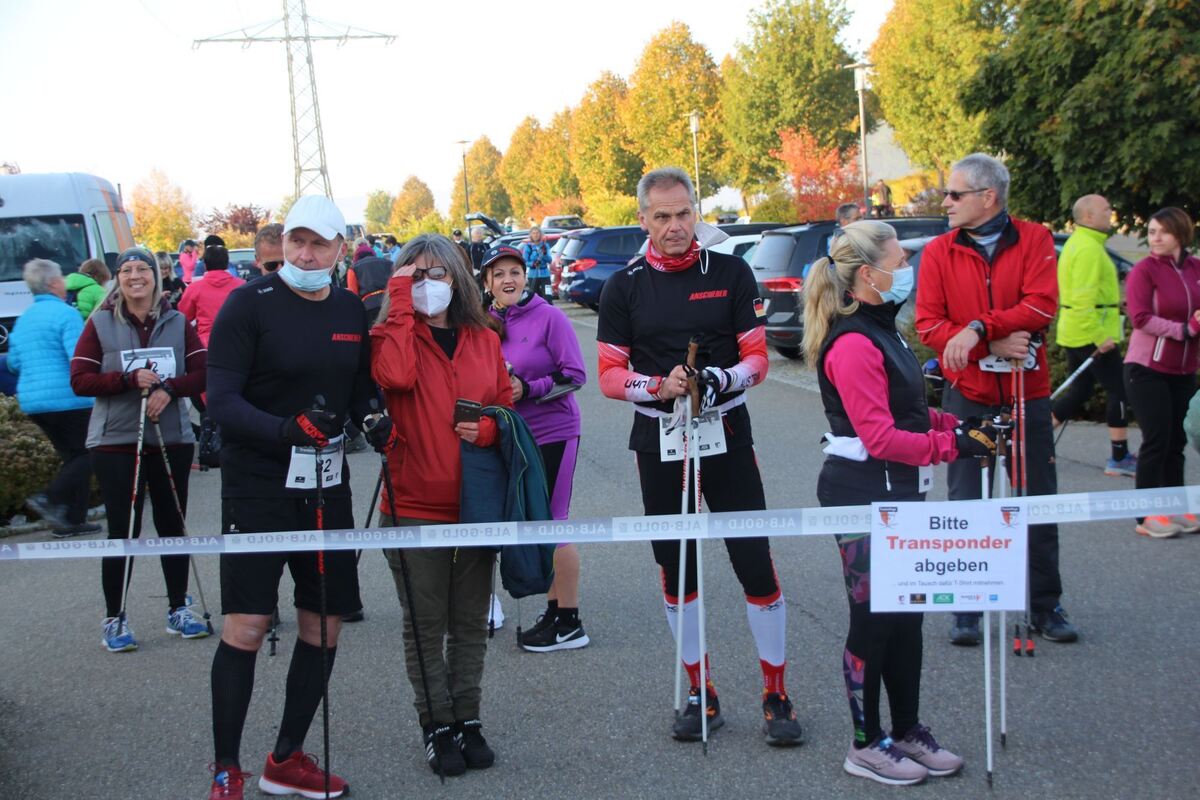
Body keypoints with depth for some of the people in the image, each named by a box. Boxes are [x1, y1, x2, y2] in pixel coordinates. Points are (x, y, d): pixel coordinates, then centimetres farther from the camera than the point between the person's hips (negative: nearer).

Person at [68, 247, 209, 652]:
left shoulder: (177, 322, 6)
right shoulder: (100, 324, 0)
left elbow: (202, 374, 1)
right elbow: (79, 380, -6)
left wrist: (169, 388, -18)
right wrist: (129, 379, -19)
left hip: (172, 438, 3)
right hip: (115, 440, -2)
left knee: (173, 526, 9)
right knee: (123, 530, -2)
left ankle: (178, 610, 22)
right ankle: (115, 619, 9)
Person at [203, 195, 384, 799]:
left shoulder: (351, 311, 8)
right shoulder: (249, 304, -8)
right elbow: (221, 399, -14)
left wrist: (371, 418, -6)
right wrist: (285, 428, -29)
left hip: (326, 485, 6)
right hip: (257, 486, -5)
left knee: (324, 623, 7)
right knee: (246, 625, -7)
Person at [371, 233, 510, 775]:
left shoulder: (484, 340, 8)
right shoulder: (393, 336, -1)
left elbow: (506, 406, 14)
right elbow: (396, 376, -24)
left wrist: (488, 428, -9)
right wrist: (400, 303, -17)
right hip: (415, 505, -3)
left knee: (471, 623, 12)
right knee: (426, 625, 6)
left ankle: (467, 719, 25)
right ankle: (437, 726, 18)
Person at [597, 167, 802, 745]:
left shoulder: (731, 273, 0)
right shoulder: (623, 287, 2)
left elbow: (757, 359, 0)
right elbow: (609, 376, 0)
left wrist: (723, 379, -21)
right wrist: (658, 387, -19)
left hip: (726, 435, -1)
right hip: (658, 442, 2)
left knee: (756, 562, -4)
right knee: (676, 570, 9)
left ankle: (776, 694, 8)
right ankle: (700, 693, 23)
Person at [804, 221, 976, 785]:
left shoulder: (883, 333, 13)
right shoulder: (852, 344, -19)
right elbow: (880, 437, -23)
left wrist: (956, 423, 5)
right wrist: (953, 445, -22)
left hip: (897, 493, 10)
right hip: (862, 494, -10)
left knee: (907, 614, 16)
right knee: (873, 618, 1)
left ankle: (907, 730, 28)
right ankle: (866, 745, 15)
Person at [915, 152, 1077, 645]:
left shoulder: (1034, 240, -1)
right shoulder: (939, 253, 1)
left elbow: (1041, 305, -14)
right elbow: (928, 325, -7)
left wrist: (978, 328, -23)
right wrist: (995, 345, -17)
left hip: (1027, 392, 0)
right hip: (966, 396, 0)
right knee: (965, 506, 3)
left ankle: (1045, 606, 20)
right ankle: (967, 609, 14)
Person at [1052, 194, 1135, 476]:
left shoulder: (1077, 243, 15)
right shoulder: (1089, 248, -18)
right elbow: (1084, 298, -25)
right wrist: (1100, 337, -24)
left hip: (1074, 333, 10)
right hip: (1092, 333, -10)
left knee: (1079, 391, 15)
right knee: (1118, 391, -2)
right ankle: (1120, 458, 2)